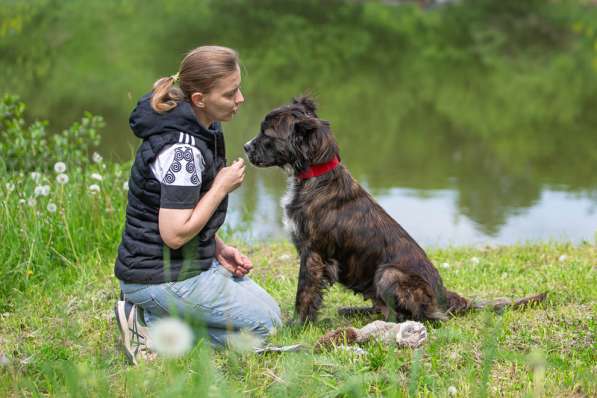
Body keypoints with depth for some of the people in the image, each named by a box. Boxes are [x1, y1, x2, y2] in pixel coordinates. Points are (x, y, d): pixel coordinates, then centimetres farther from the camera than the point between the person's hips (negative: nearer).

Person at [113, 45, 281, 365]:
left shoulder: (201, 130, 5)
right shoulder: (182, 150, -26)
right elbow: (174, 234, -27)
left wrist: (219, 249, 5)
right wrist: (222, 187, -18)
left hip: (192, 263, 10)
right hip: (161, 276, -10)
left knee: (269, 310, 19)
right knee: (264, 324, -4)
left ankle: (151, 313, 10)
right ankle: (151, 323, -4)